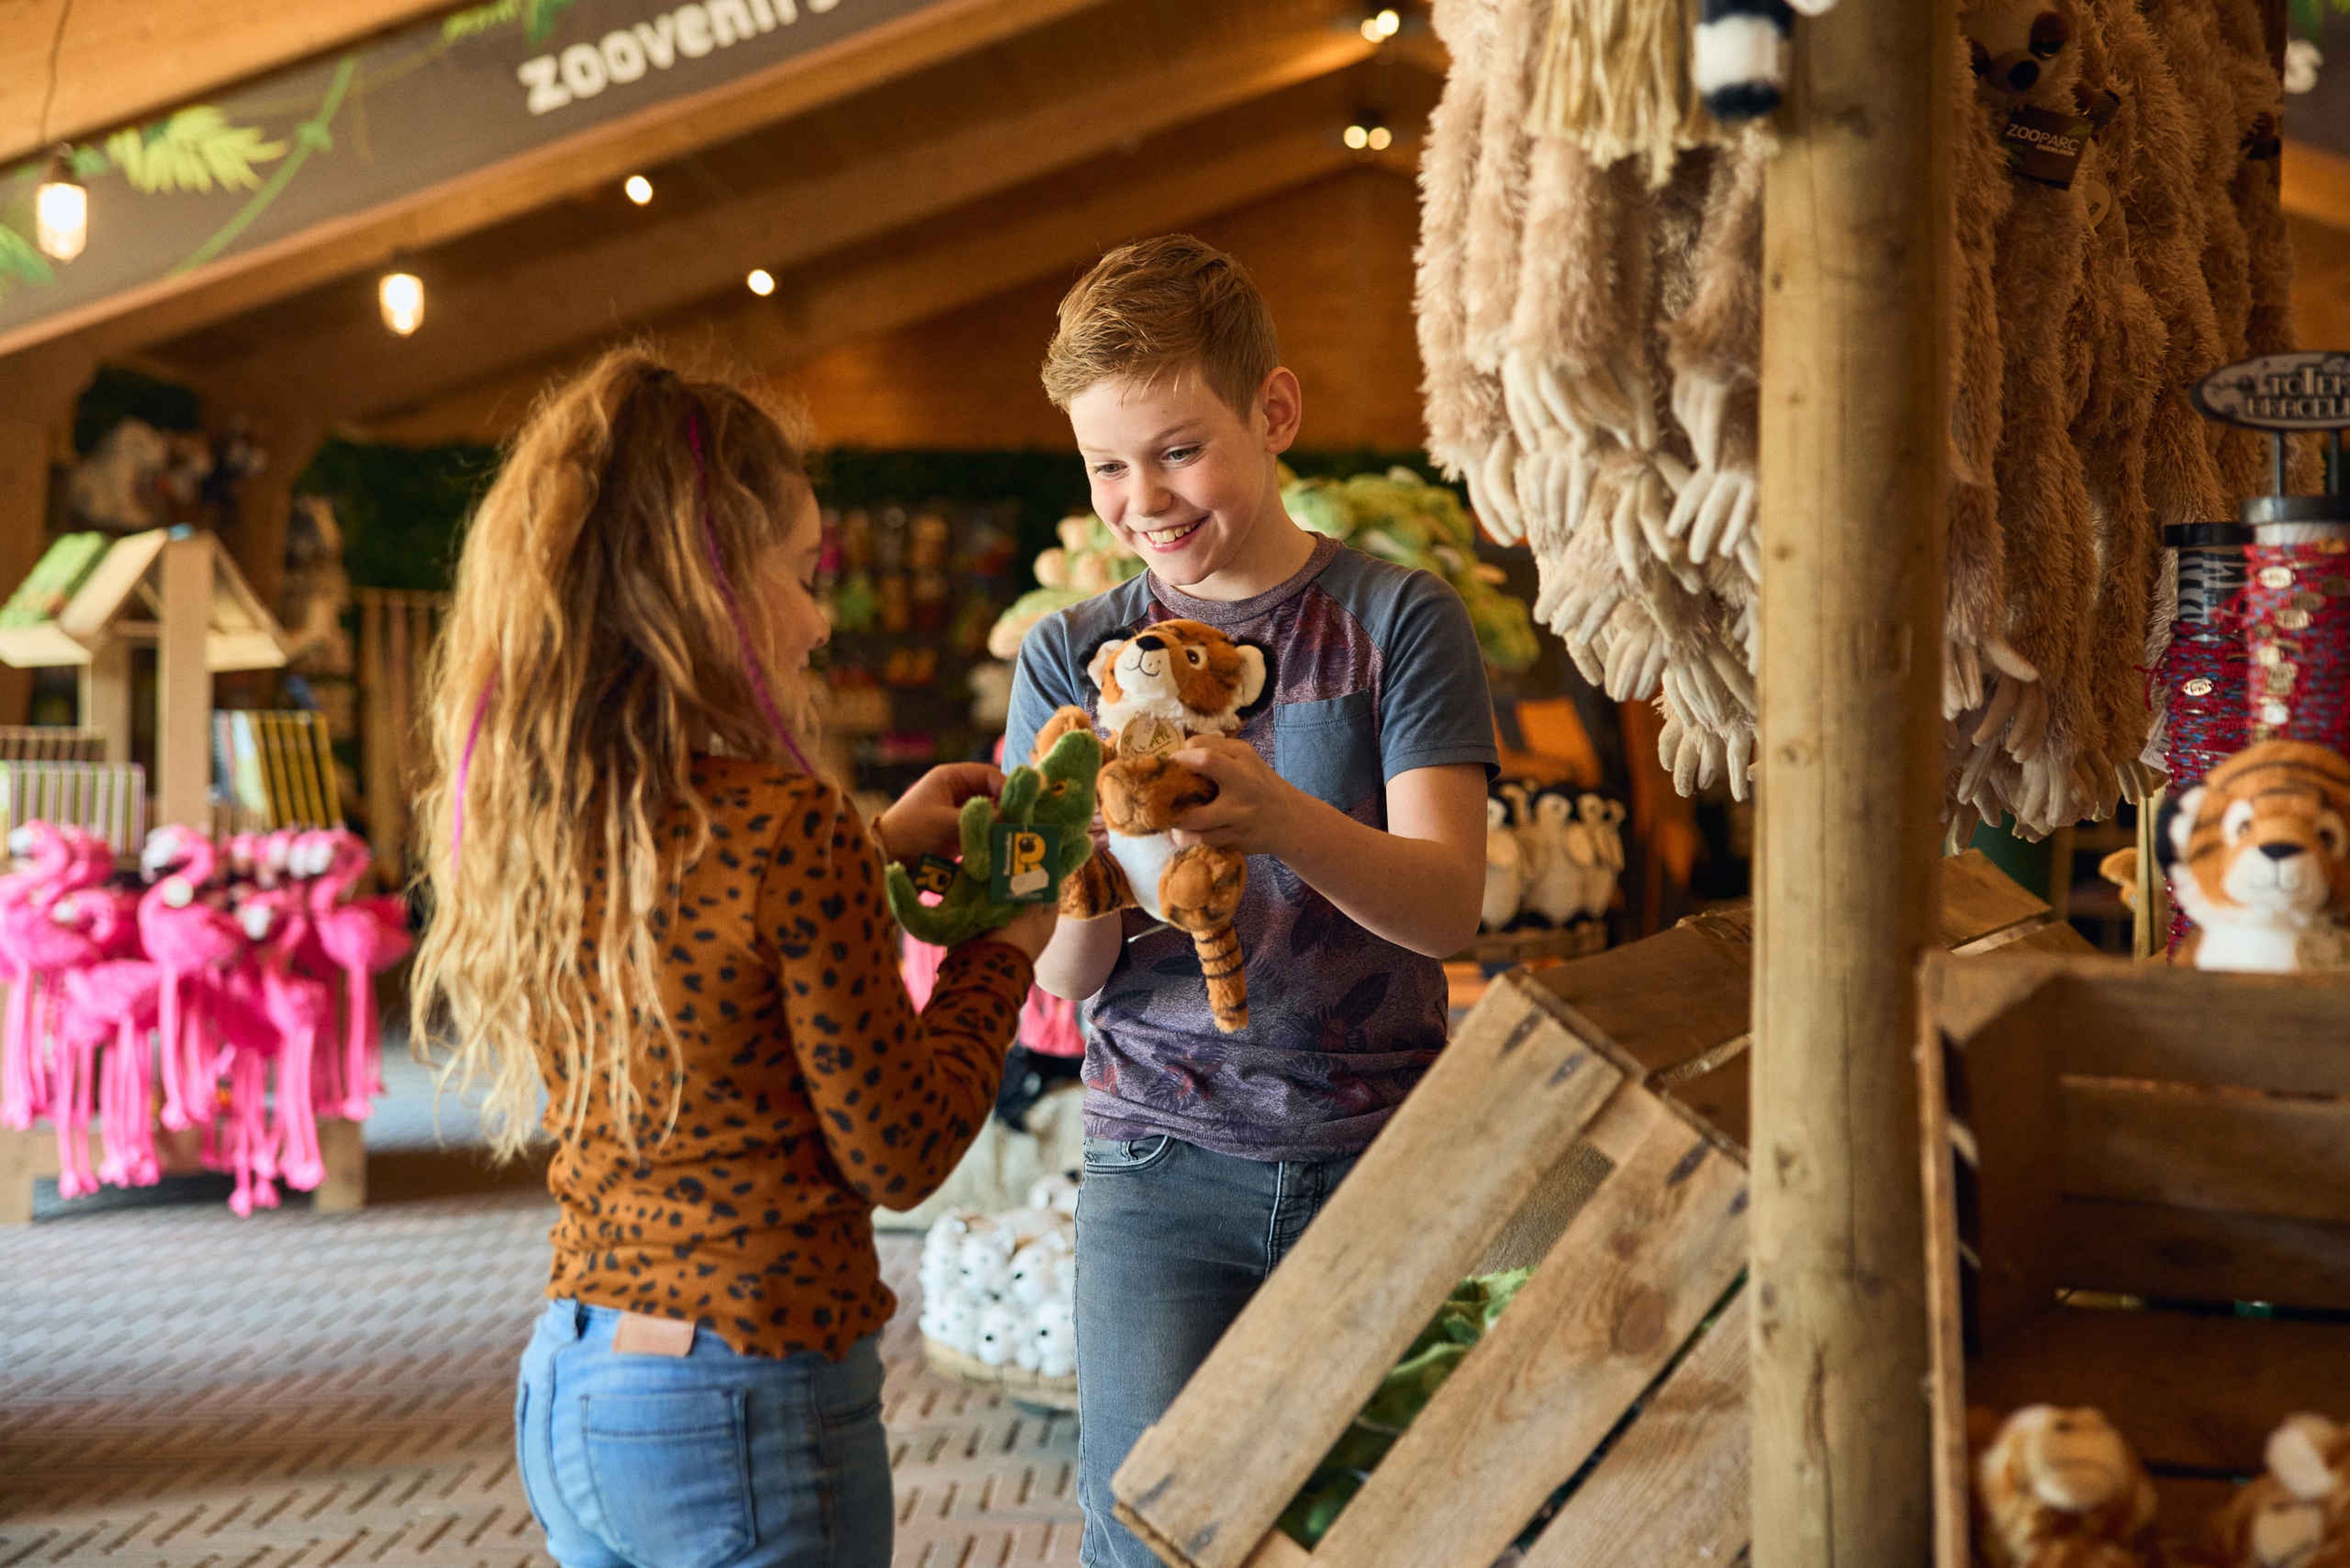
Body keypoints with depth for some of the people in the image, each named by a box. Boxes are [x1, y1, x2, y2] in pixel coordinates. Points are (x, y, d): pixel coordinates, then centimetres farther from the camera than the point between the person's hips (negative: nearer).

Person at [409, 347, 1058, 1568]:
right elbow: (898, 1155, -13)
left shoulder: (523, 819, 0)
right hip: (749, 1417, -7)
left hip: (565, 1385, 7)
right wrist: (1006, 945, -1)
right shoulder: (787, 826, -21)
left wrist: (874, 848, 14)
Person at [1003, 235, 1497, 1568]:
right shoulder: (1071, 656, 6)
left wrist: (1284, 821, -30)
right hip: (1163, 1161, 1)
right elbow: (1064, 979, 1)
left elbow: (1447, 905, -10)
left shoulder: (1399, 618, 0)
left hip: (1378, 1150, -1)